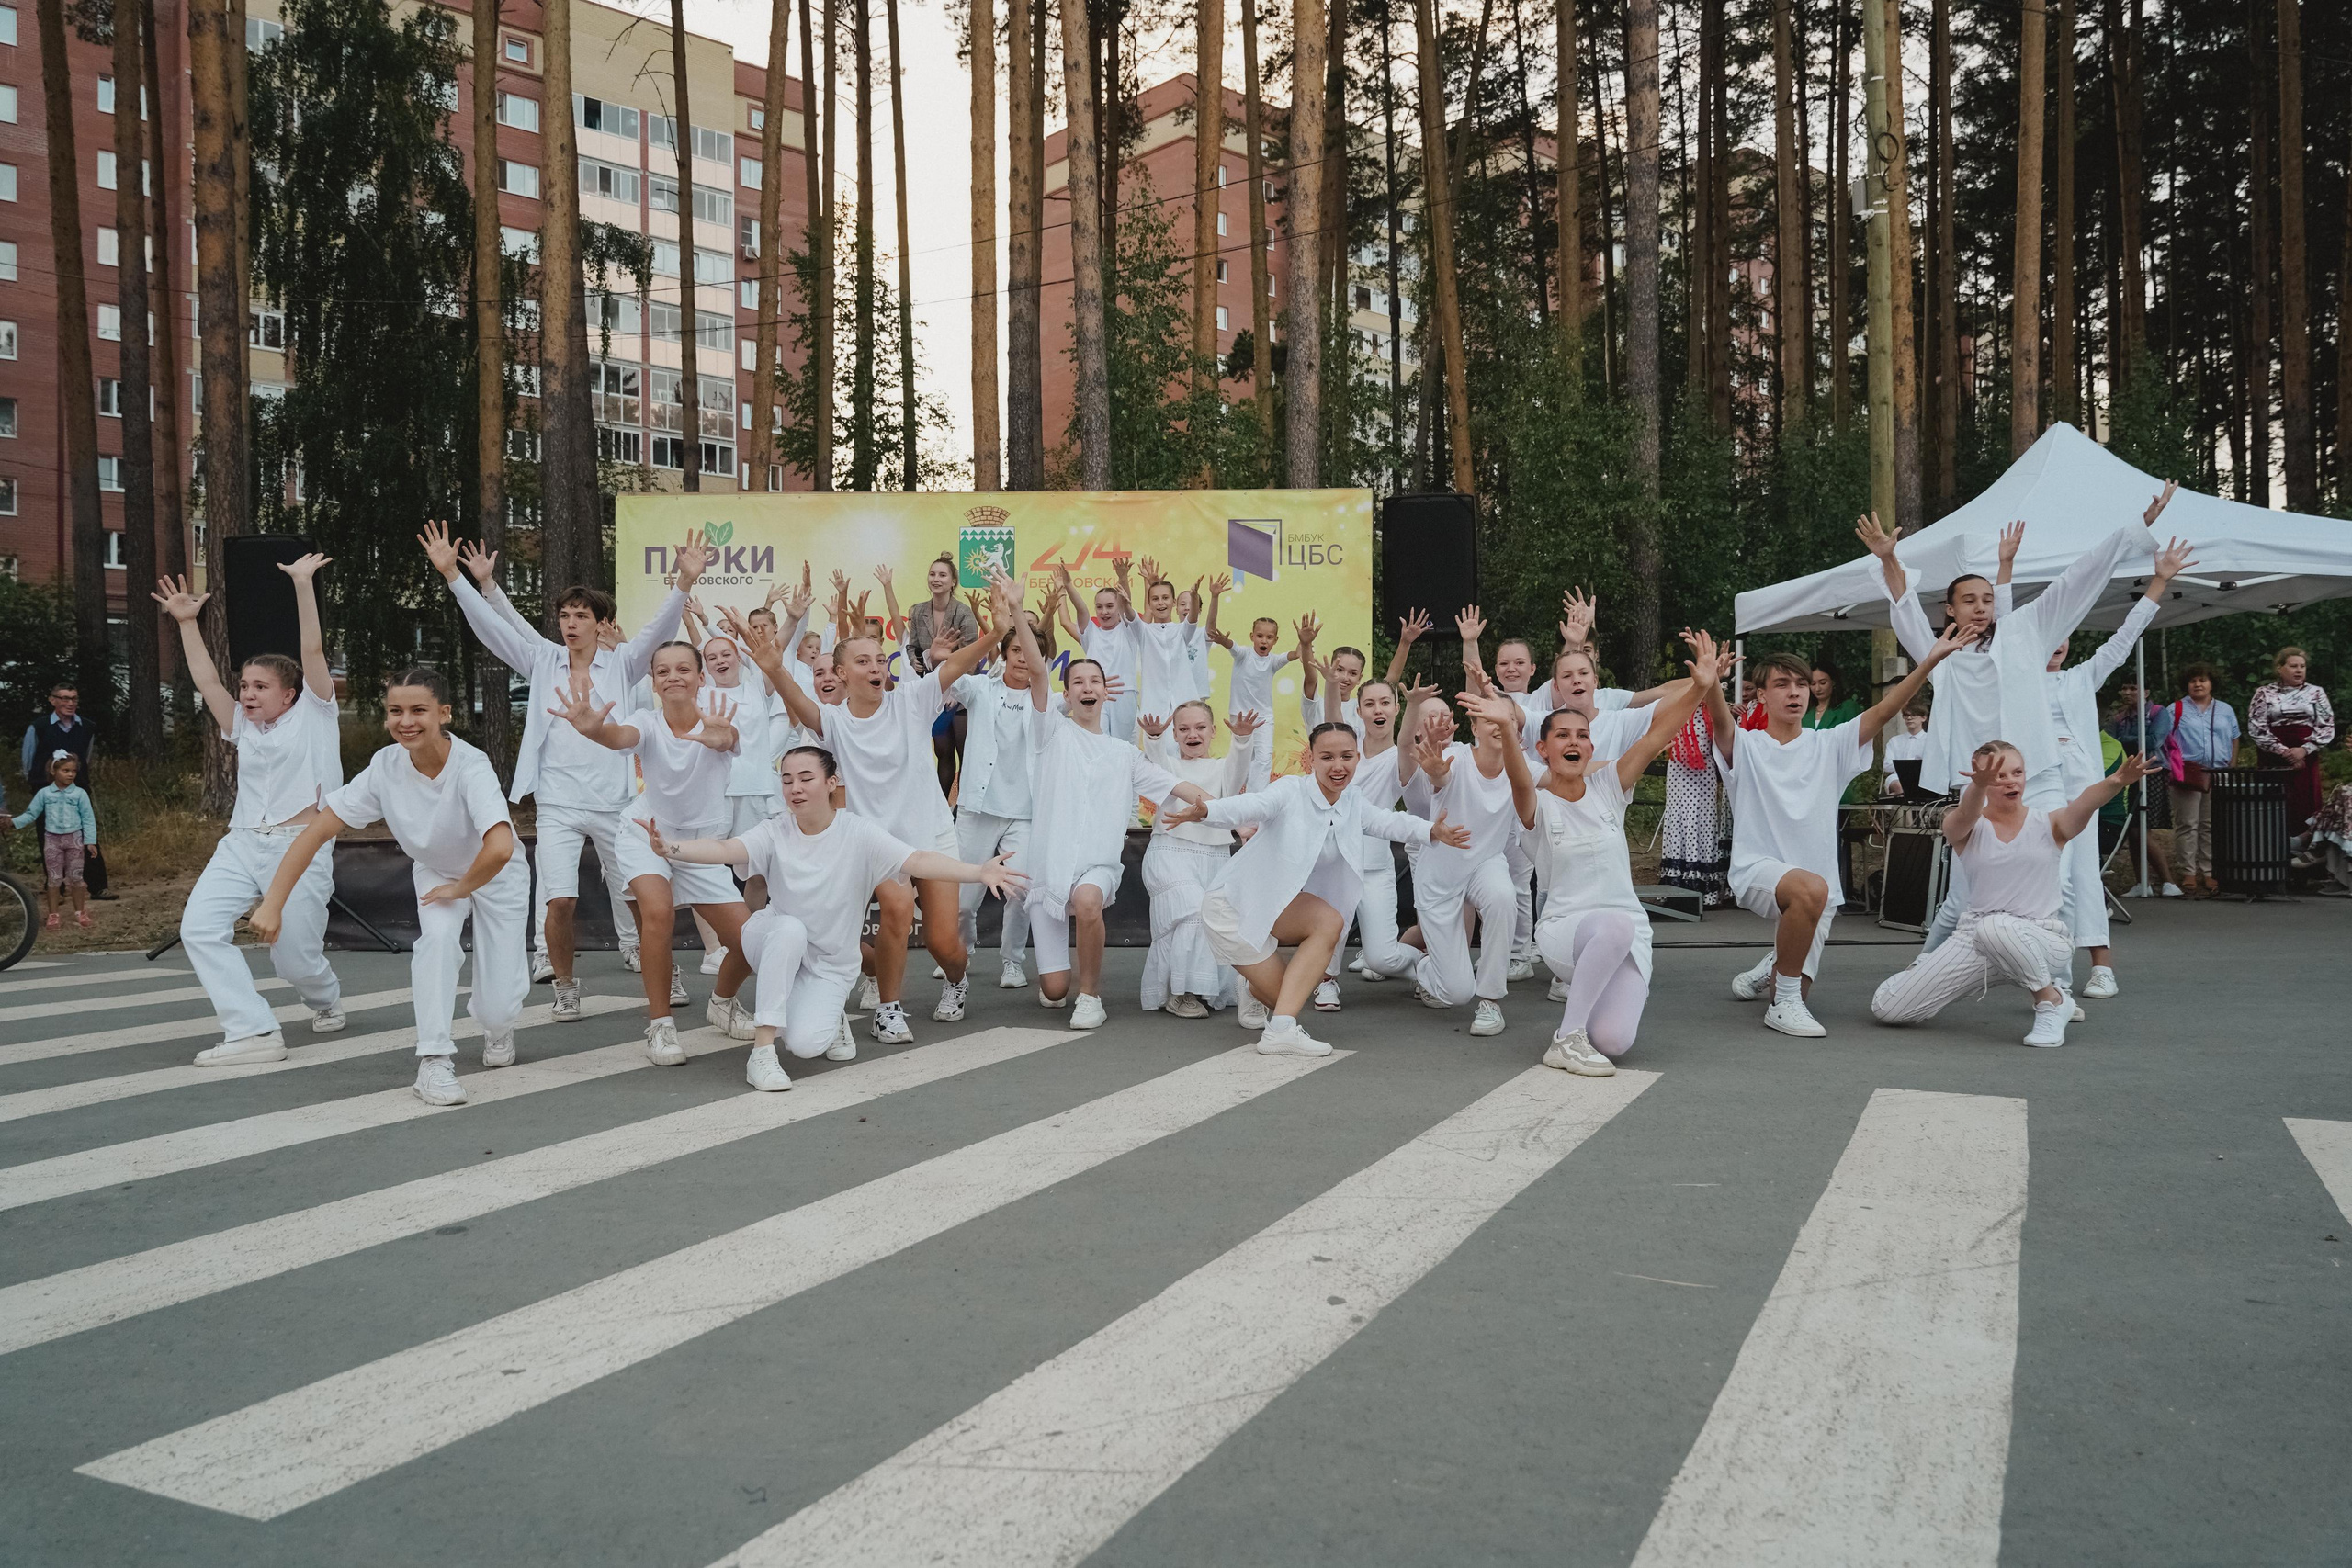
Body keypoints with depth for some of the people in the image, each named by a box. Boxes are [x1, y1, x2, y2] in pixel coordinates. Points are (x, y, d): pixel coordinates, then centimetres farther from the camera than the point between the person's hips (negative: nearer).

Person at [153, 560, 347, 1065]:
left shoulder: (312, 716, 6)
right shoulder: (244, 729, 21)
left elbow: (314, 650, -4)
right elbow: (206, 681, 17)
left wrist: (303, 583, -9)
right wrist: (187, 622, 14)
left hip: (300, 848, -6)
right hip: (241, 846, 6)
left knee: (294, 958, -4)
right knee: (199, 928, -17)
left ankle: (326, 1000, 33)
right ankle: (254, 1032, -19)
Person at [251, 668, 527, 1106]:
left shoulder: (470, 767, -36)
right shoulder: (386, 767, -23)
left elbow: (500, 849, -50)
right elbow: (316, 832, -19)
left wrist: (462, 889, -31)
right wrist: (272, 904, -23)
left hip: (495, 876, -3)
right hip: (434, 871, 3)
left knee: (498, 1009, -9)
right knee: (437, 935, -31)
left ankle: (497, 1028, 30)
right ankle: (434, 1062, -18)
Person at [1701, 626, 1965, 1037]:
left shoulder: (1829, 745, 7)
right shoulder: (1746, 746, -1)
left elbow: (1883, 711, -5)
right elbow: (1720, 718, -23)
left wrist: (1930, 660, -16)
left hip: (1815, 887, 4)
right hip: (1757, 868, -4)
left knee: (1794, 993, 7)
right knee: (1810, 888, -39)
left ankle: (1769, 969, 45)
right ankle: (1784, 1002, -22)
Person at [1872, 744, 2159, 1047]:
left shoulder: (2049, 824, -2)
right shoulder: (1965, 827, -2)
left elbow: (2084, 803, -24)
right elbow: (1966, 813, -27)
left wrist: (2116, 781, -47)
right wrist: (1979, 787, -52)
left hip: (2044, 940, -2)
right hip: (1975, 937, 2)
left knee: (1995, 926, -40)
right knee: (1887, 1008, -8)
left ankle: (2051, 1001, -15)